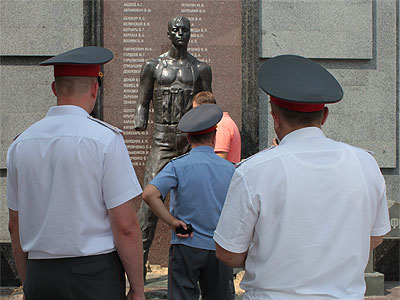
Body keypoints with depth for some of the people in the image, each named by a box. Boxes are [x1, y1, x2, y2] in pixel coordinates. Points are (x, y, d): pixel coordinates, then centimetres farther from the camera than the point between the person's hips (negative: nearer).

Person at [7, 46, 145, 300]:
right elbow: (125, 226, -13)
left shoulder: (21, 144, 6)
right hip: (94, 276, -5)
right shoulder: (105, 139, -10)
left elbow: (16, 227, 12)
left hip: (40, 278, 5)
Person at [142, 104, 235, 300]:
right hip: (220, 249, 3)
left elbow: (149, 194, -21)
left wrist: (172, 221, -12)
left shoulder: (179, 166, -8)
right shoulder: (230, 169, 1)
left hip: (186, 247, -3)